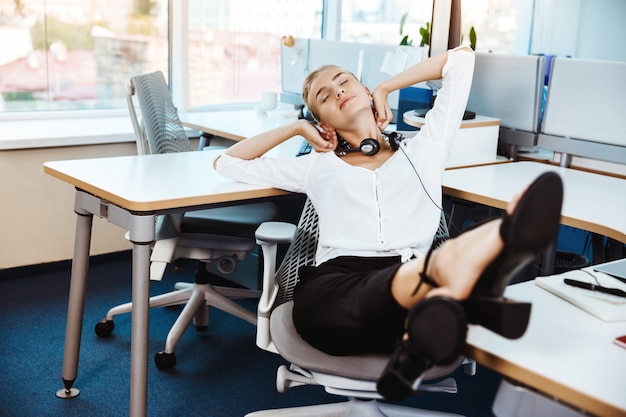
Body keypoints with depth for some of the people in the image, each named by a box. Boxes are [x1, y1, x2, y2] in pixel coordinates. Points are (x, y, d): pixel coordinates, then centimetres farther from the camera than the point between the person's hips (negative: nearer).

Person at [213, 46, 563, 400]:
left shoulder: (422, 149, 29)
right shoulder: (318, 166, 32)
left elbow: (462, 58, 33)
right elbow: (227, 164, 37)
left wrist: (385, 88, 35)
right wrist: (298, 128, 34)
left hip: (415, 275, 1)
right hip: (335, 286, 0)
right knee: (379, 294, -40)